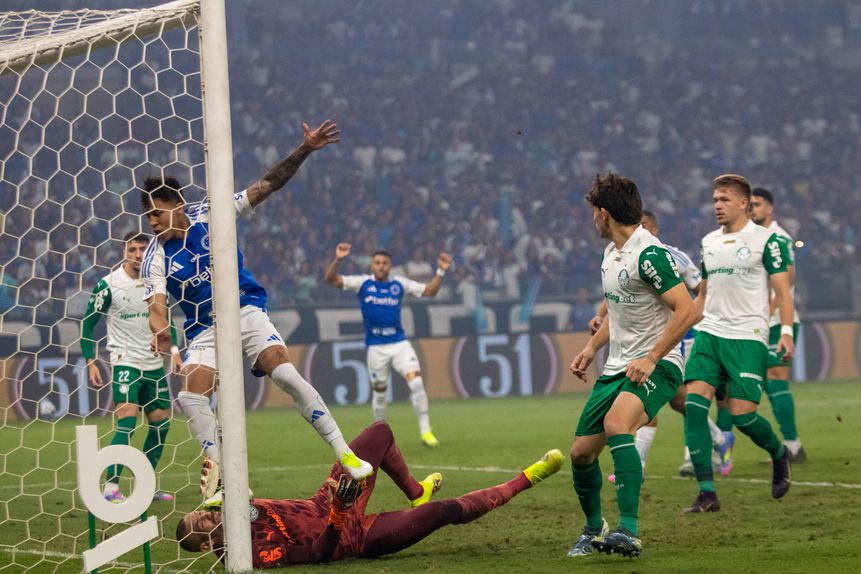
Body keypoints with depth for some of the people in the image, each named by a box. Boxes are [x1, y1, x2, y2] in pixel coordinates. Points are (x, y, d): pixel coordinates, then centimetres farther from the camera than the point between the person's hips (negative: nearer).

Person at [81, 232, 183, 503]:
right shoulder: (108, 284, -9)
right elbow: (87, 324, -3)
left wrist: (174, 349, 8)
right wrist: (90, 362, -9)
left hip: (154, 363, 6)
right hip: (124, 361, -6)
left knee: (161, 422, 6)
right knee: (127, 420, -20)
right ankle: (111, 486, -20)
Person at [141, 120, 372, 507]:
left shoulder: (209, 215, -7)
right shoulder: (156, 257, -5)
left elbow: (267, 185, -6)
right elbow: (156, 304, -15)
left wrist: (303, 151, -16)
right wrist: (160, 331, -39)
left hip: (245, 312, -2)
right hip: (203, 330, 2)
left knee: (286, 374, -22)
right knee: (190, 397, -17)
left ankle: (343, 453, -16)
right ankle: (221, 478, -7)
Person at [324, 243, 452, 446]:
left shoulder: (400, 284, 5)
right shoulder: (362, 283, 0)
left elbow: (429, 290, 8)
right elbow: (330, 279, -7)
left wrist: (441, 271, -5)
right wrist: (337, 260, -23)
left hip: (400, 344, 1)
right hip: (376, 347, -1)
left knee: (416, 382, -16)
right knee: (379, 392, 7)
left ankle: (425, 430, -9)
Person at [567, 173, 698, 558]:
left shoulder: (649, 254, -16)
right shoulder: (611, 254, 14)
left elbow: (686, 311, -22)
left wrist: (651, 359, -24)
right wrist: (592, 347, 17)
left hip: (656, 366, -9)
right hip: (616, 367, 9)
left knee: (616, 423, -35)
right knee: (581, 452, 5)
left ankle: (629, 531, -37)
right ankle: (594, 529, 31)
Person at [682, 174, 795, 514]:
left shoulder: (766, 239, -1)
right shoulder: (709, 242, 16)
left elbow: (782, 290, -3)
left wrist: (786, 331, -15)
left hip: (748, 336, -5)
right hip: (709, 333, 5)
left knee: (741, 412, -12)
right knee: (693, 404, -13)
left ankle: (779, 453, 23)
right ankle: (706, 493, -10)